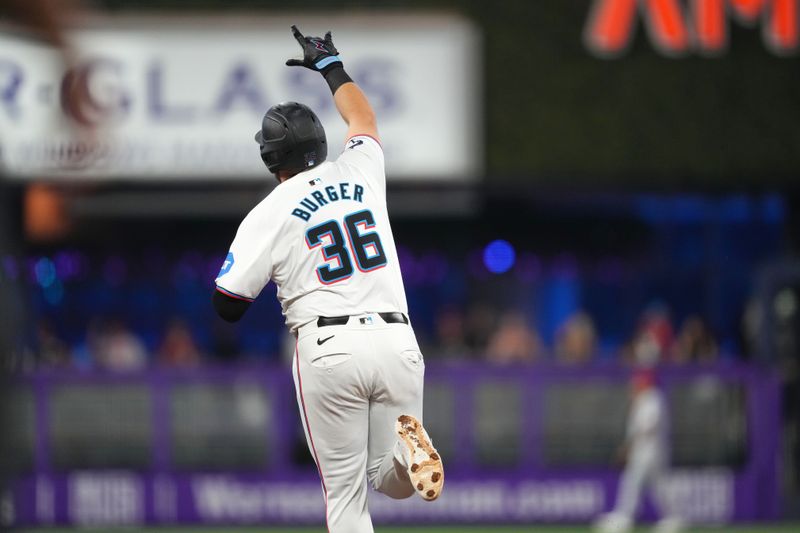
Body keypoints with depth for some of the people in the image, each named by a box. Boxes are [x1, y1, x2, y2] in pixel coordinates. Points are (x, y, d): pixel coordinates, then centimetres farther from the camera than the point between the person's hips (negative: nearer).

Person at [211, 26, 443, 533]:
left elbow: (227, 305, 2)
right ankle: (406, 448, -23)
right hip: (396, 341, 3)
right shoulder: (360, 172, 12)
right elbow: (364, 118, 36)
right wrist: (331, 65, 51)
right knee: (393, 482, 13)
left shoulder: (268, 215, 1)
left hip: (328, 350, -3)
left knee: (345, 490, 4)